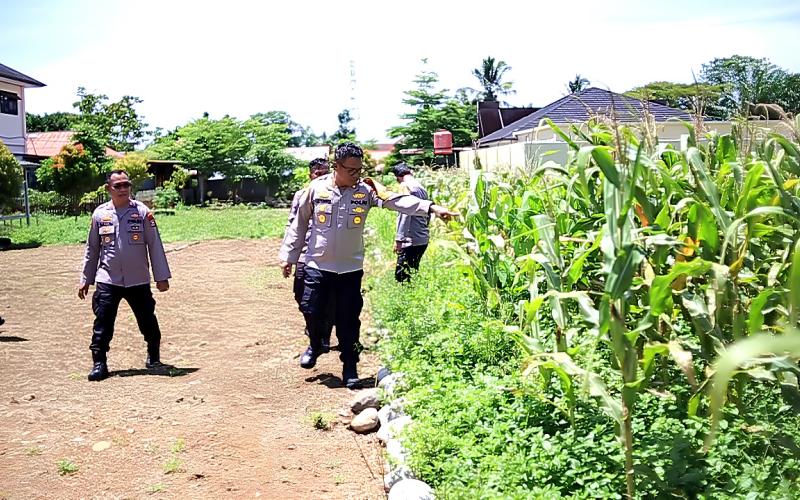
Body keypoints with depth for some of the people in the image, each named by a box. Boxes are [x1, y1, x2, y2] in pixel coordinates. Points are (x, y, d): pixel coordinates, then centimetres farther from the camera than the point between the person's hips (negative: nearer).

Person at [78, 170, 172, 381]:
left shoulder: (142, 212, -3)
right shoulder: (100, 214, 3)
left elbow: (155, 245, -2)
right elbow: (92, 249, 10)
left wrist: (161, 276, -5)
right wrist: (85, 279, 11)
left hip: (138, 280, -1)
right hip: (107, 280, 1)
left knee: (148, 320, 10)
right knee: (102, 322, -4)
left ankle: (154, 357, 30)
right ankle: (99, 364, 6)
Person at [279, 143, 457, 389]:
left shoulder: (366, 189, -5)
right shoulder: (317, 187, -5)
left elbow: (397, 200, -18)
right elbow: (299, 223, 5)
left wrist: (431, 207, -32)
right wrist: (288, 255, 8)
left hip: (350, 268, 0)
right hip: (317, 265, 0)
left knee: (348, 321, 4)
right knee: (311, 309, 2)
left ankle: (350, 368, 19)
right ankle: (315, 345, 34)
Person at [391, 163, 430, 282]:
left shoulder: (405, 185, -7)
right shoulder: (422, 187, 17)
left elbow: (405, 213, -17)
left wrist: (399, 239, -17)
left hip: (411, 240, -9)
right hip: (423, 240, 9)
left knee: (401, 276, -10)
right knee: (412, 275, 16)